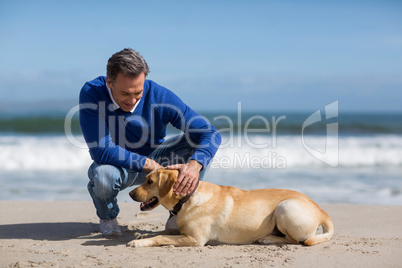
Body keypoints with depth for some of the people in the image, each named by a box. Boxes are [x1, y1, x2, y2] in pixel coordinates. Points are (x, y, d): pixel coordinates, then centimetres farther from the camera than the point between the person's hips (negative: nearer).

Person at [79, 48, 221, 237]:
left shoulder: (160, 97, -23)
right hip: (117, 164, -2)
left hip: (154, 159, 2)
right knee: (103, 175, -37)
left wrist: (195, 165, -45)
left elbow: (211, 134, -24)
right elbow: (101, 151, -32)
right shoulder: (92, 93, -26)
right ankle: (107, 217, 0)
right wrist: (151, 166, -34)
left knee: (195, 142, -21)